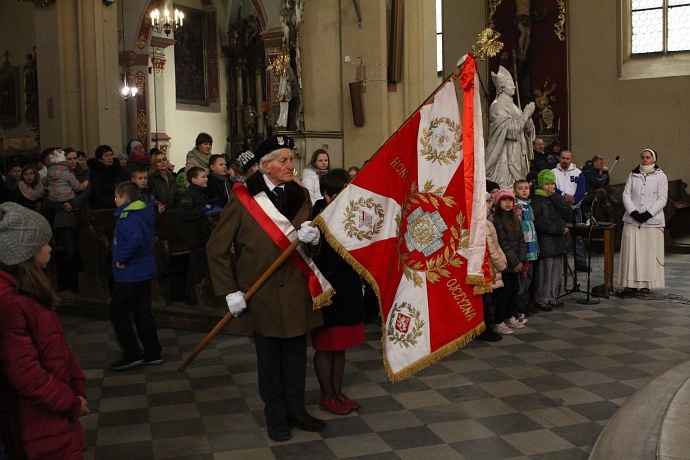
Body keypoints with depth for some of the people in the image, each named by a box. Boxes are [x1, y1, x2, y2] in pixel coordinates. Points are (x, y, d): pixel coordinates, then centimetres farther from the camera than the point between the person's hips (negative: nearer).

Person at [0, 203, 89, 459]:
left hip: (51, 410, 9)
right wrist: (71, 402, -13)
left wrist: (76, 387, 6)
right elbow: (25, 375, -24)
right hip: (36, 422, -9)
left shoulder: (26, 289, 6)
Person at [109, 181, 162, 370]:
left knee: (118, 313, 2)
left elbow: (135, 240, -37)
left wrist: (121, 258, -24)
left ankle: (131, 355, 6)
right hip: (145, 271, 9)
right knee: (143, 313, 14)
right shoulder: (145, 213, 10)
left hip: (129, 275, -9)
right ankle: (153, 353, 19)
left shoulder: (129, 217, -20)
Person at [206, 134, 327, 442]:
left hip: (296, 291, 3)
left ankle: (296, 409, 30)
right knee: (269, 358, 10)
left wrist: (313, 238, -15)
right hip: (262, 294, -3)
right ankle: (276, 416, 26)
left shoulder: (300, 195, 3)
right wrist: (230, 291, -12)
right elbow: (216, 249, -7)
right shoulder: (243, 199, -10)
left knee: (296, 354, 13)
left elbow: (312, 246, 9)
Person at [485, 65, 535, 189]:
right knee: (506, 187, -11)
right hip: (506, 154, -9)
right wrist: (526, 114, -12)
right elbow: (511, 130, -19)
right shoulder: (497, 106, -9)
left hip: (518, 153, 9)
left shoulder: (512, 106, 18)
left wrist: (528, 116, -4)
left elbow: (528, 130, 15)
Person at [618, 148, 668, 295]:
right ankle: (631, 283, 1)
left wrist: (648, 213, -13)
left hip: (652, 221, -2)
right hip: (632, 220, 2)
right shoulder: (633, 175, 13)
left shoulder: (660, 176, 5)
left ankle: (646, 283, 4)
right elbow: (626, 195, 7)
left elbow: (662, 199, -1)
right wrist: (633, 212, -9)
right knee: (631, 252, -2)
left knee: (649, 253, -2)